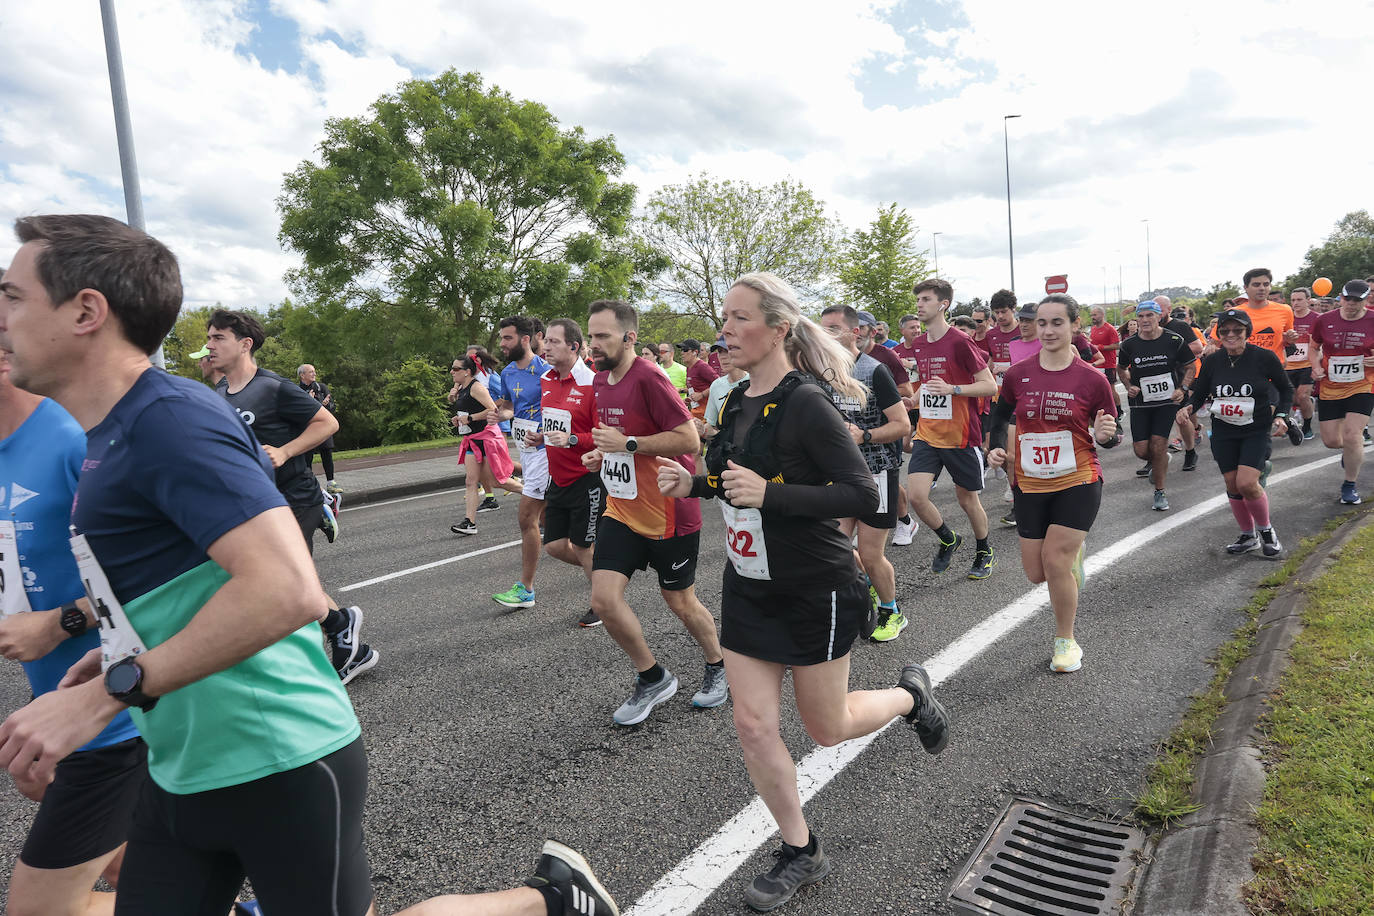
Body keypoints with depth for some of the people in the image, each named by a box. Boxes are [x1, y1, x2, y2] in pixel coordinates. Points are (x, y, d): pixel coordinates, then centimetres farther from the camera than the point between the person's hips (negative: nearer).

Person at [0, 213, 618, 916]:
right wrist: (125, 646, 11)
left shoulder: (168, 419, -21)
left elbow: (286, 590, -32)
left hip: (278, 765, -9)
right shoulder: (110, 438, 11)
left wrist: (107, 693, -27)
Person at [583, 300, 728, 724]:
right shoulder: (600, 381, 7)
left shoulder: (649, 380, -19)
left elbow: (690, 439, -23)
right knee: (604, 599, -6)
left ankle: (718, 667, 38)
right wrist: (600, 454, 4)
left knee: (680, 602, 9)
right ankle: (653, 679, 16)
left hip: (670, 514, -7)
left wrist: (627, 443, -23)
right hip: (622, 512, 7)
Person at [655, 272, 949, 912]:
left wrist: (769, 494, -32)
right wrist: (691, 484, 0)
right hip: (748, 588, 7)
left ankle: (911, 696, 41)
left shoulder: (805, 404, -21)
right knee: (753, 725, 6)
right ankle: (800, 853, 28)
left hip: (814, 591, -7)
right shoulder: (736, 403, 4)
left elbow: (863, 493, -24)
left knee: (827, 728, 11)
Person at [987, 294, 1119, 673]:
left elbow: (1108, 437, 3)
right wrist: (997, 446, -2)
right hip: (1030, 485, 3)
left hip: (1078, 483, -3)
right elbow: (1000, 415, 15)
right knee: (1036, 572, 7)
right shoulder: (1018, 375, -3)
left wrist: (1103, 436, -20)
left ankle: (1066, 641, 14)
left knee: (1055, 561, -11)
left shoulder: (1092, 379, -7)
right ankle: (1072, 550, 44)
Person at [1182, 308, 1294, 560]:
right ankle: (1248, 536, 26)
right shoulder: (1212, 361, -2)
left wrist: (1281, 415, -8)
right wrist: (1189, 407, -14)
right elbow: (1199, 393, 7)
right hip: (1223, 432, 3)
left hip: (1257, 431, -3)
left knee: (1246, 483, -17)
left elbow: (1286, 388, 5)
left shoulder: (1264, 357, -8)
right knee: (1232, 485, 6)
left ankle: (1266, 530, 9)